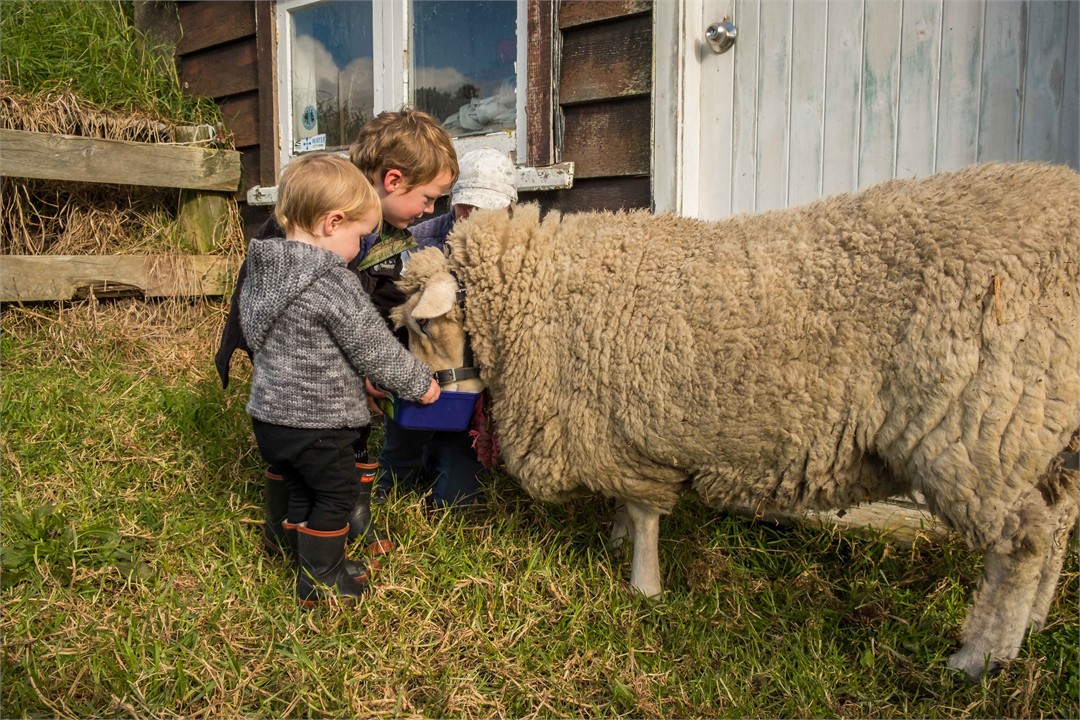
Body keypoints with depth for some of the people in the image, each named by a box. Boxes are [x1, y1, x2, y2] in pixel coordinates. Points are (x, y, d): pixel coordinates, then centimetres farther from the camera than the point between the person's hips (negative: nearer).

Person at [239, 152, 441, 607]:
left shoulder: (263, 269, 4)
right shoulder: (333, 283, -23)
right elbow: (375, 348, -17)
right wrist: (418, 382, 0)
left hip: (269, 412, 8)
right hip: (316, 420, -8)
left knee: (303, 492, 22)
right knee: (336, 495, 10)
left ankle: (316, 564, 37)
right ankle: (320, 582, 21)